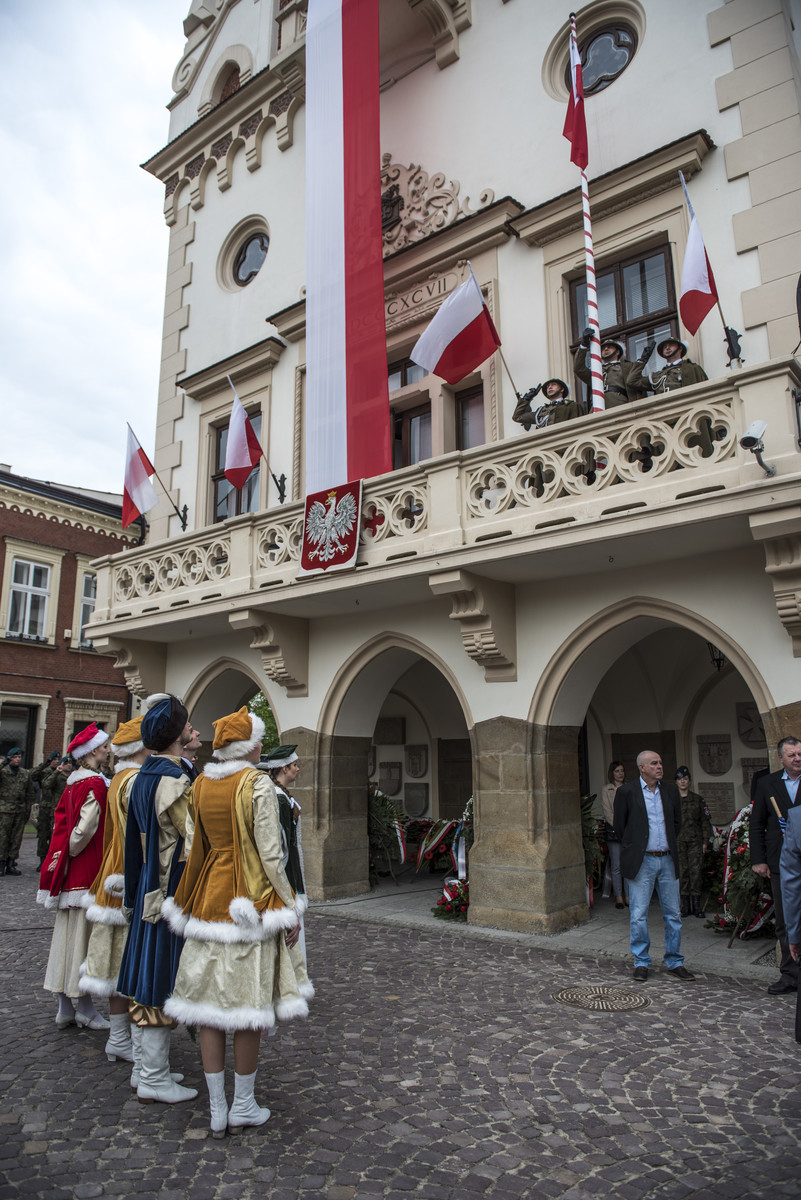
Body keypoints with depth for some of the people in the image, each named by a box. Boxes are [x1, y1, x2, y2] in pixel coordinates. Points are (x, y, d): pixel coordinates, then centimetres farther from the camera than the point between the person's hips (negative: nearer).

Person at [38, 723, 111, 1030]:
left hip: (69, 874, 9)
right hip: (87, 871, -9)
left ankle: (65, 1008, 23)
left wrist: (61, 856, 12)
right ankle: (85, 1010, 11)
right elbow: (86, 827, -23)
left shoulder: (73, 783, 9)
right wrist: (70, 853, -8)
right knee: (83, 936, 0)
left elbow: (60, 821, 12)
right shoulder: (95, 784, -17)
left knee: (67, 936, 13)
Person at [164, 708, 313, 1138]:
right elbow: (270, 855, -15)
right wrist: (290, 907, -7)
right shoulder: (257, 785, -14)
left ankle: (217, 1110, 22)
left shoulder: (200, 784, 3)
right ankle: (242, 1106, 21)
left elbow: (195, 846, 10)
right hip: (251, 901, -5)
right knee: (249, 1004, 8)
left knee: (209, 1003, 11)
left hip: (208, 897, 6)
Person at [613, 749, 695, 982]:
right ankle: (641, 963, 15)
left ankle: (674, 963, 23)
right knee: (639, 916, 1)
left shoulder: (670, 790, 8)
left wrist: (669, 845, 12)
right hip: (642, 861, -4)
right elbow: (620, 825, 2)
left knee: (673, 914, 10)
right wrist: (634, 848, 5)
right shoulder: (626, 792, -5)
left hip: (667, 860, 4)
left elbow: (677, 821, 18)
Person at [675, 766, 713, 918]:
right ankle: (685, 904, 7)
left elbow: (705, 820, 10)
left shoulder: (698, 799, 9)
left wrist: (706, 841, 4)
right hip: (678, 840, 0)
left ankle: (696, 905, 4)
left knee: (696, 870, -4)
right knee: (682, 871, -1)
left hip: (695, 840, 1)